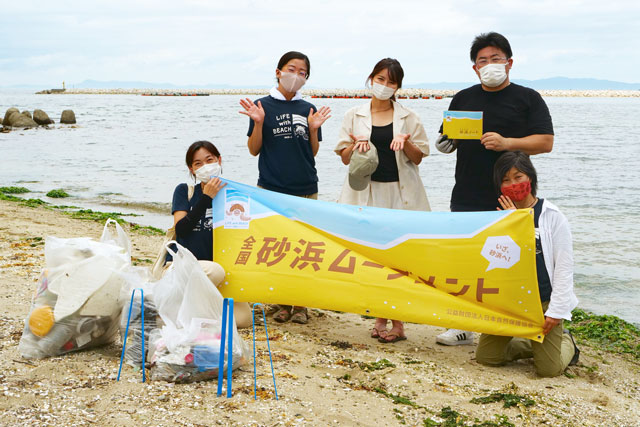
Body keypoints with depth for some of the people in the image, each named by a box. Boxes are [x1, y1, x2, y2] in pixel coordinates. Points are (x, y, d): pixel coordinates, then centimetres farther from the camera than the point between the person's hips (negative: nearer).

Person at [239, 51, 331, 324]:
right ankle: (282, 303, 14)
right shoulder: (263, 106, 2)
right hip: (272, 189, -2)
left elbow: (313, 152, 12)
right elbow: (254, 150, 2)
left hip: (306, 189, 2)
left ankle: (300, 305, 12)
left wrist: (313, 129, -4)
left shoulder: (309, 110, 10)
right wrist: (258, 123, -13)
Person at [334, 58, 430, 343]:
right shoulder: (354, 116, 9)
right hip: (367, 191, 1)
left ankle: (397, 322, 3)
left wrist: (406, 143, -13)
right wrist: (356, 146, -13)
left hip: (400, 192, -1)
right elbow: (345, 157, 9)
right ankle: (381, 317, 14)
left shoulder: (408, 118, 9)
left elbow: (418, 158, 8)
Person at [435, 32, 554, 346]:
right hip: (466, 200, 4)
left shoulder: (527, 99, 4)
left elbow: (545, 142, -6)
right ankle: (463, 327, 20)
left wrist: (507, 143, -20)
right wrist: (444, 143, -4)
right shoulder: (463, 99, 16)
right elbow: (447, 142, 20)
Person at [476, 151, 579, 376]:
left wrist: (557, 310, -10)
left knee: (549, 368, -8)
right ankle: (532, 345, 26)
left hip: (543, 302, -4)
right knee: (486, 356, 0)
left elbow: (564, 267, -5)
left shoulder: (553, 217, -4)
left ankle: (566, 342, 27)